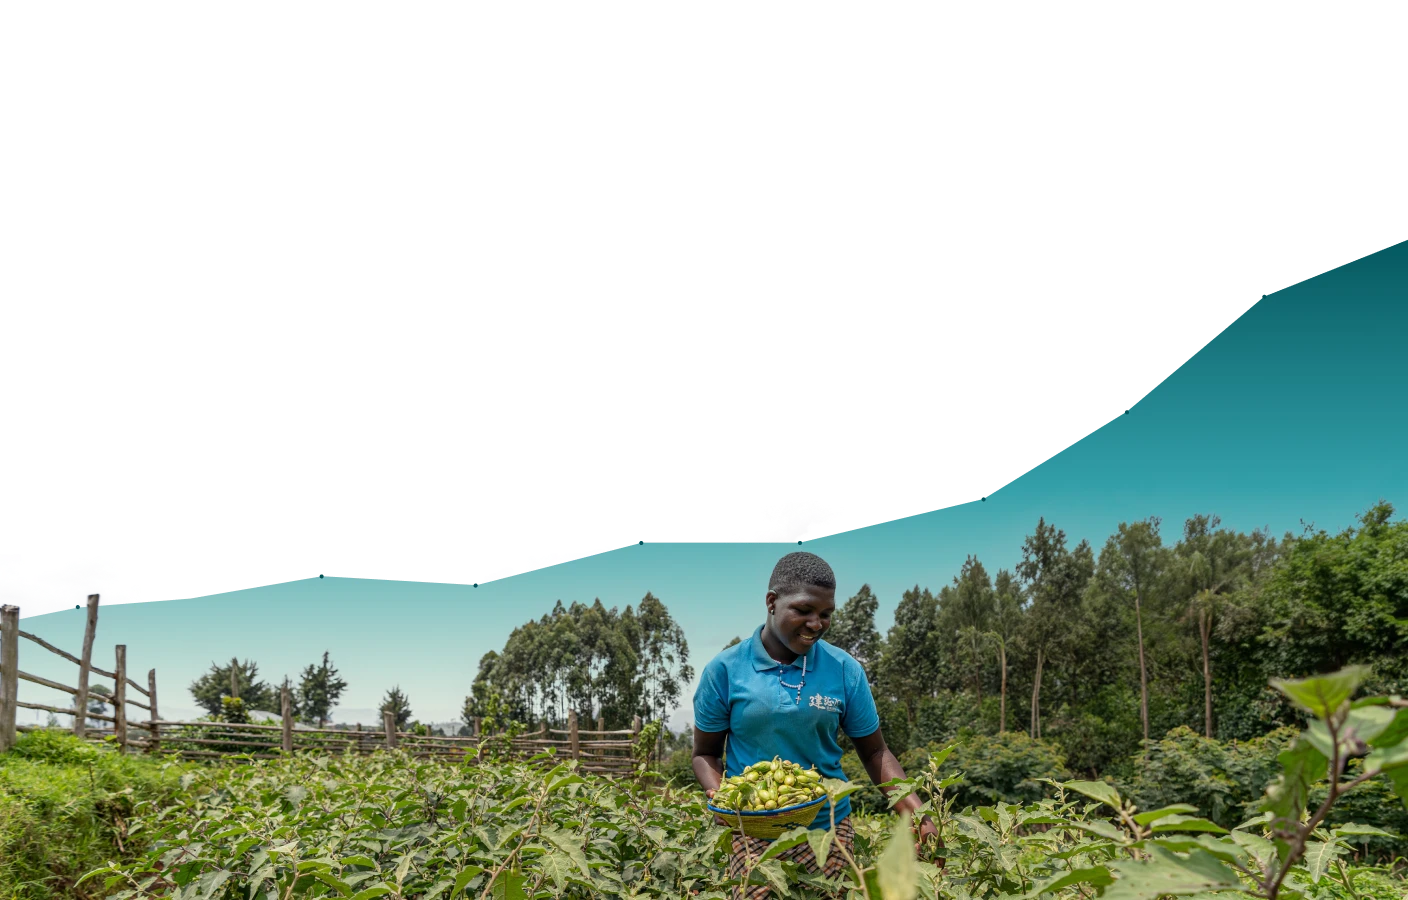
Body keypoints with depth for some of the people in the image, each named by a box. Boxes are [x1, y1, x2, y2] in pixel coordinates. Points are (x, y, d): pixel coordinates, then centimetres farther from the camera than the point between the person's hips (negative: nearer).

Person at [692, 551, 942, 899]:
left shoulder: (844, 670, -4)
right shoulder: (725, 670, -6)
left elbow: (875, 753, 5)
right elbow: (705, 754, 4)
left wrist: (916, 812, -10)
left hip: (827, 829, 1)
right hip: (752, 833, -1)